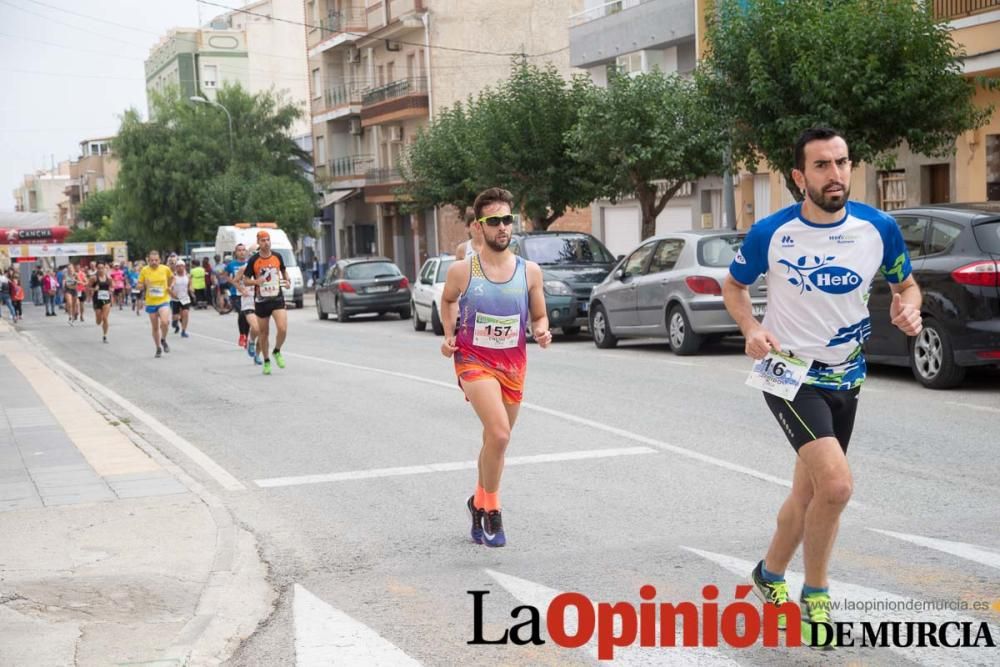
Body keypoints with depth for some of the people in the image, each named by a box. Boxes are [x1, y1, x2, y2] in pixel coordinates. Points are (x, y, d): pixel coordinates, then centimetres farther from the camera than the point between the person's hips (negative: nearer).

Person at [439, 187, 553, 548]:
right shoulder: (462, 270, -7)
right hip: (474, 360, -3)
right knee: (499, 434, -22)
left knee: (494, 440, 16)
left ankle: (479, 502, 40)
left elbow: (539, 316, 9)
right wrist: (449, 334, 0)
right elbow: (447, 300, 15)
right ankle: (490, 509, -3)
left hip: (513, 363, 4)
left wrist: (542, 332, -13)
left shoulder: (529, 271, -2)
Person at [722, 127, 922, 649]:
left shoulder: (879, 228, -7)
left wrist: (907, 308, -14)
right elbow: (733, 286, 5)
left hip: (844, 378, 5)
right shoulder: (770, 233, -13)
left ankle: (770, 575, 43)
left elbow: (906, 285, 9)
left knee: (809, 492, 18)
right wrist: (751, 328, -14)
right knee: (836, 485, -22)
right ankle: (815, 595, 0)